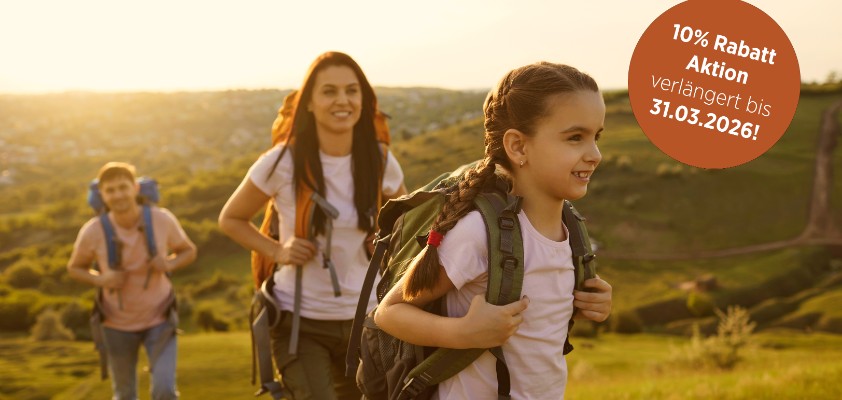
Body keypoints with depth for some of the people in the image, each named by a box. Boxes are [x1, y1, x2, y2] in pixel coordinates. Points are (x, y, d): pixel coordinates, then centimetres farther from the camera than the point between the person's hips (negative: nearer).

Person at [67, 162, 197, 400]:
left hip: (158, 319, 0)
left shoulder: (162, 219, -21)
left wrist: (169, 264, -24)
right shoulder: (93, 231, -22)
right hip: (118, 324, 1)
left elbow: (189, 251, -2)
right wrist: (101, 280, -24)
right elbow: (75, 268, -2)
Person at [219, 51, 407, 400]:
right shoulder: (283, 163, -12)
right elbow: (230, 219, 2)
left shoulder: (381, 163, -3)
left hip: (362, 318, 4)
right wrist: (277, 250, -13)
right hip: (301, 321, -4)